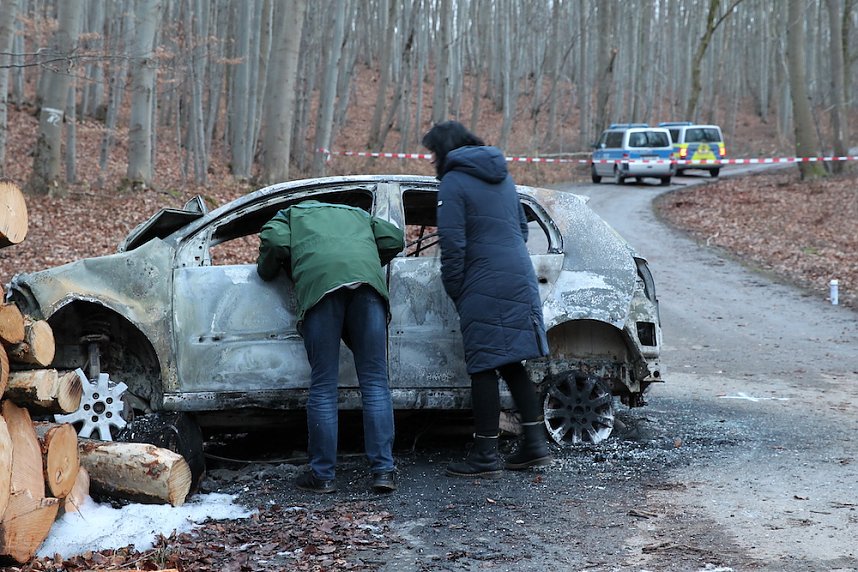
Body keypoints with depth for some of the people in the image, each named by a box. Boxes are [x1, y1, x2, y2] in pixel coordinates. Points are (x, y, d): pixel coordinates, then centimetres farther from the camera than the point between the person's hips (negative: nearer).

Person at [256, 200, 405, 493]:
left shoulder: (289, 215, 33)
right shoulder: (356, 214, 41)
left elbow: (275, 242, 10)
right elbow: (394, 238, 25)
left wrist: (266, 271, 28)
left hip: (320, 281, -2)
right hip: (368, 280, 2)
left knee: (323, 385, 1)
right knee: (375, 381, 4)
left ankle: (323, 475, 4)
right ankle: (383, 470, -1)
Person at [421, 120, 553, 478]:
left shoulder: (453, 183, -7)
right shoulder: (502, 178, 18)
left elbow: (453, 246, -12)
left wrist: (453, 291, -3)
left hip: (485, 286, -8)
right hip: (521, 278, 8)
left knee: (484, 367, -3)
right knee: (512, 363, 14)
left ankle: (485, 455, 1)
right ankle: (535, 444, 14)